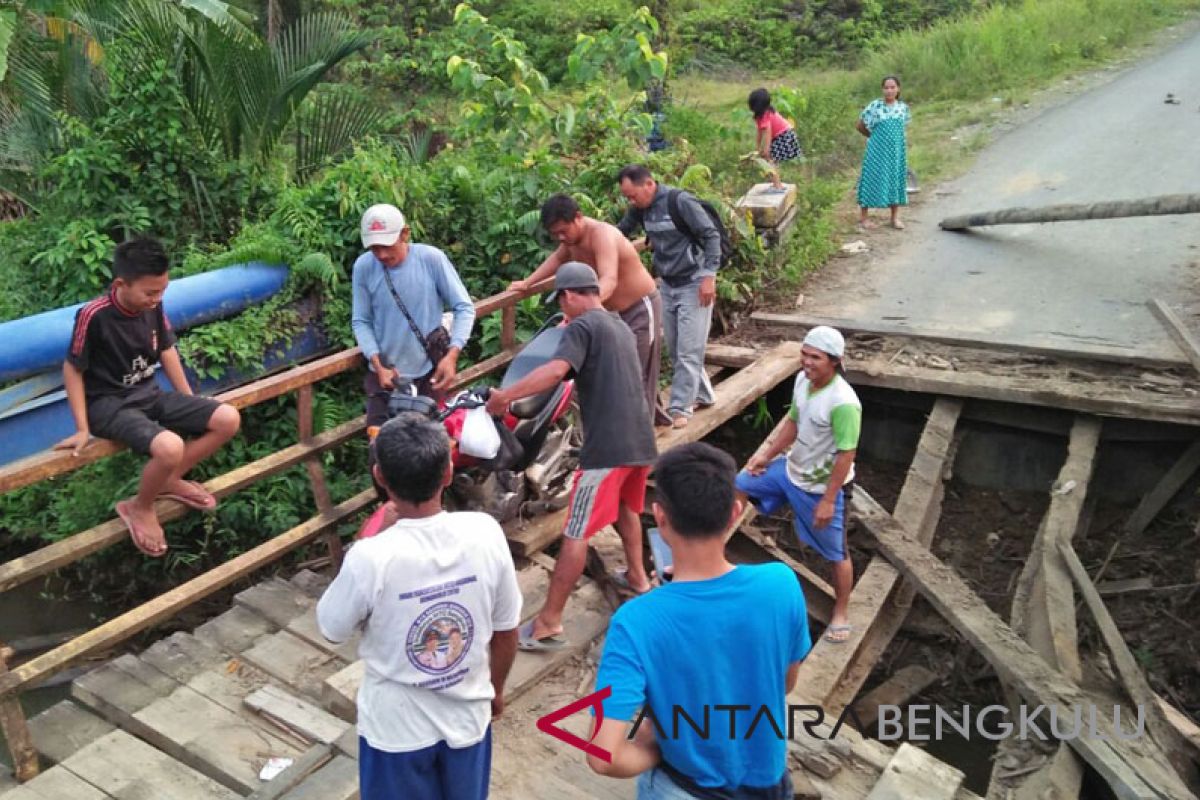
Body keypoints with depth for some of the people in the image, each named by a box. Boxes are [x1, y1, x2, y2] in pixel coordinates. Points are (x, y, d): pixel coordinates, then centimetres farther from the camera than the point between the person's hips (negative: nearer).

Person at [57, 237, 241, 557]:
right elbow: (72, 369, -12)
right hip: (110, 405, -7)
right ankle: (139, 508, -2)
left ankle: (170, 480, 11)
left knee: (228, 419, -7)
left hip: (150, 394, 7)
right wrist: (83, 429, -11)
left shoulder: (153, 306, -4)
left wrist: (190, 403, 13)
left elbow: (167, 350, 10)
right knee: (170, 447, -34)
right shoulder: (94, 316, -22)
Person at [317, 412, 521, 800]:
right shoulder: (485, 532, -20)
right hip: (468, 715, 2)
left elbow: (331, 628, -7)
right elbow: (506, 631, -6)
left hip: (398, 727, -2)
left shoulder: (370, 557, -29)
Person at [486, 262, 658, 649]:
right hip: (640, 440, 9)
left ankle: (549, 622, -2)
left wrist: (504, 396, -25)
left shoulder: (582, 327, -8)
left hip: (607, 445, -9)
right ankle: (637, 576, 48)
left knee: (575, 534, -6)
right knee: (626, 508, 32)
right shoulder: (621, 327, 19)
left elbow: (555, 371, -26)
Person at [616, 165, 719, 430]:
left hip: (693, 286, -7)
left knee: (688, 351, -7)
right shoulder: (640, 209, 2)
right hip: (666, 286, 8)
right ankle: (702, 394, 27)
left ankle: (680, 408, -1)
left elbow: (711, 236, -17)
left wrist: (709, 276, -20)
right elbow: (619, 233, 15)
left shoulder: (681, 201, -18)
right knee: (675, 350, 12)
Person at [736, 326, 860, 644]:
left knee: (836, 554, 9)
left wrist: (828, 500, -21)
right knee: (737, 487, 15)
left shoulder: (843, 403, -30)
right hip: (791, 470, 8)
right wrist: (767, 456, 9)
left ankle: (840, 615, 29)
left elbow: (846, 455, -25)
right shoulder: (803, 380, -6)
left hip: (819, 486, -8)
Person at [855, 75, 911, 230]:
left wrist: (893, 137, 10)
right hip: (877, 150, -4)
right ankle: (863, 217, 5)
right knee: (872, 179, -2)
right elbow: (860, 126, 0)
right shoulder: (874, 106, -8)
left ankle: (895, 217, 16)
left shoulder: (903, 107, 3)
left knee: (895, 179, 7)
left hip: (896, 150, 4)